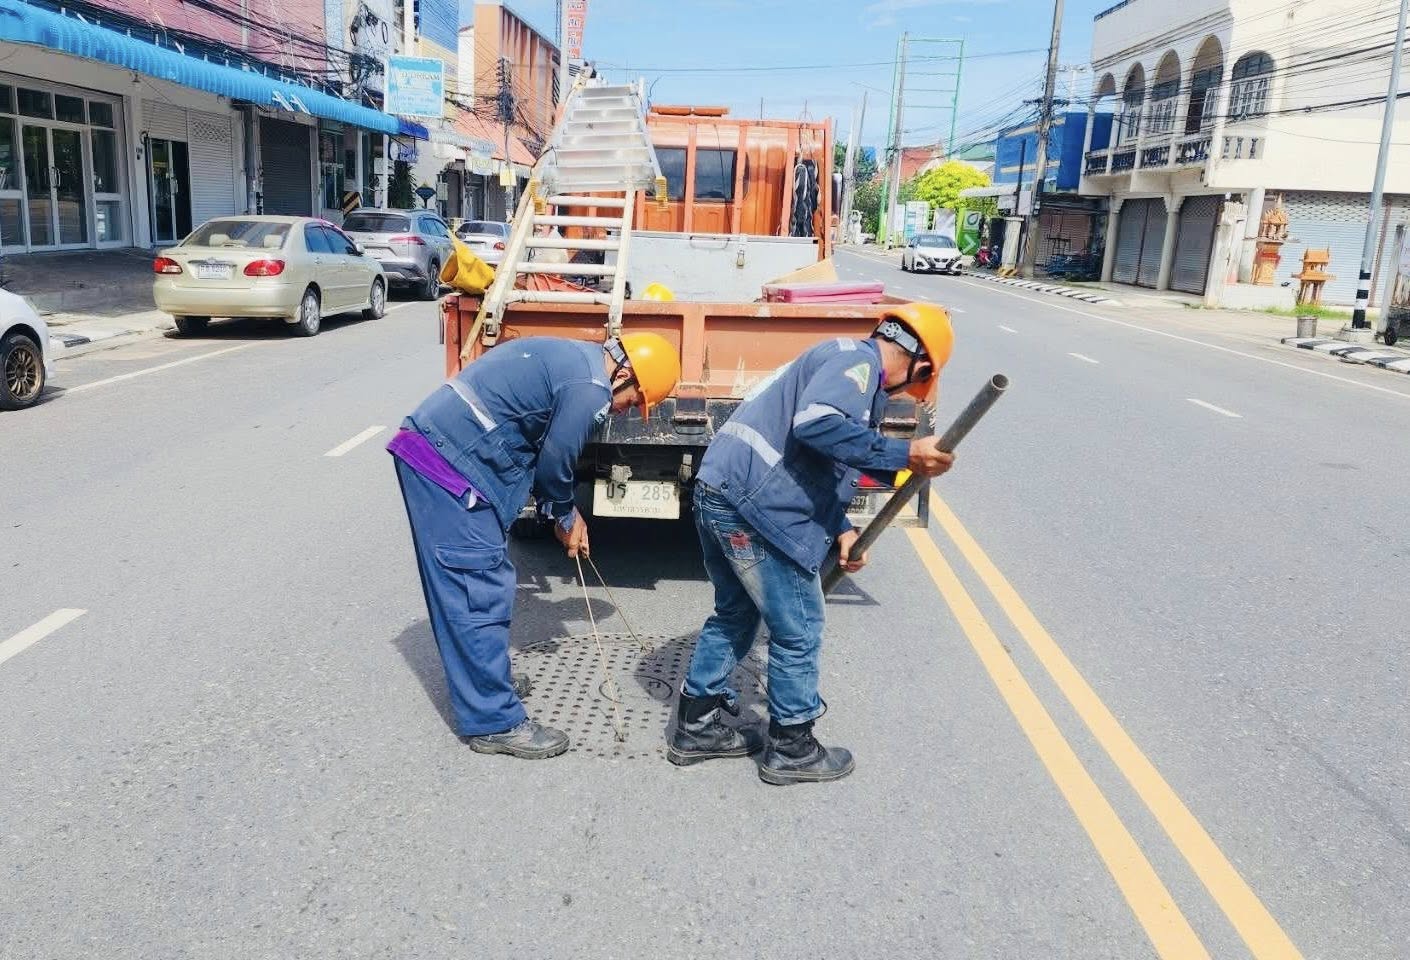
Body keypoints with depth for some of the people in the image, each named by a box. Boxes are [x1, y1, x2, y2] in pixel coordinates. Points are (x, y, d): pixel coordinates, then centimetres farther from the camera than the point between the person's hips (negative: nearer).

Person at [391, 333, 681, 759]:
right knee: (479, 591, -5)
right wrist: (566, 517, 13)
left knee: (471, 585, 20)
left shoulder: (576, 358, 16)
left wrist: (564, 514, 20)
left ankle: (483, 680, 34)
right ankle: (495, 721, 3)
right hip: (449, 459, -11)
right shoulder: (590, 388, -16)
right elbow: (554, 462, -6)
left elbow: (545, 450, 21)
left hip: (431, 443, 11)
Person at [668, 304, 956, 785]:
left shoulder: (849, 365, 23)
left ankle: (696, 726, 35)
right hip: (755, 510, -10)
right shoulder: (859, 360, -8)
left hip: (721, 494, 10)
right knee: (798, 632, 5)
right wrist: (903, 454, -25)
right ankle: (790, 748, 22)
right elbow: (817, 423, -28)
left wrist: (840, 529, 15)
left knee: (736, 614, 24)